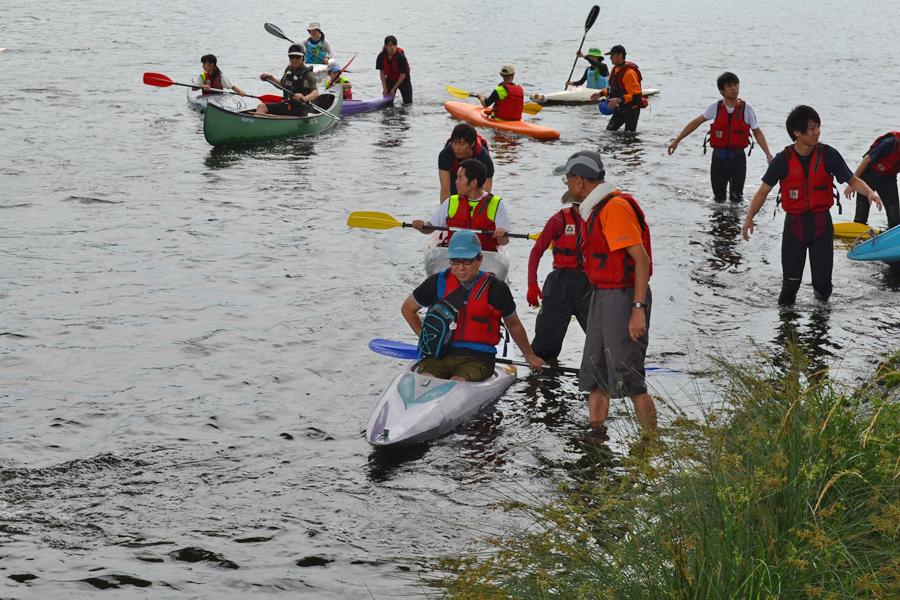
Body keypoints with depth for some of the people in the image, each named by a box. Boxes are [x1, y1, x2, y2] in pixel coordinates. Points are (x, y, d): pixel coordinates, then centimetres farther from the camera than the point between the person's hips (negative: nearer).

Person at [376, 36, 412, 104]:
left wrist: (394, 89, -19)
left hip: (403, 80, -3)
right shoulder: (381, 57, -21)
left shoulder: (401, 57, -31)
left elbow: (402, 75, -23)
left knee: (408, 102, -1)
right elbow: (382, 73, -8)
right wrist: (384, 88, -12)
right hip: (390, 79, 3)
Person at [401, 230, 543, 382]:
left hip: (478, 359, -1)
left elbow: (513, 325, 24)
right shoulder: (438, 283, 9)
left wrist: (529, 356, 35)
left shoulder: (496, 289, 7)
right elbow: (407, 309, 26)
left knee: (457, 382, -37)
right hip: (440, 355, 1)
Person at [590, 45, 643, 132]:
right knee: (610, 129, 8)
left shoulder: (629, 72, -23)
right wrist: (601, 94, 12)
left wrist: (619, 100, -34)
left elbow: (635, 94, -26)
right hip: (621, 108, 9)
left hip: (632, 108, -9)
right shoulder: (615, 69, 8)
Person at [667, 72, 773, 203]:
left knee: (737, 199, -4)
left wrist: (768, 155, -3)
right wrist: (676, 141, 7)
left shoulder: (747, 109, -3)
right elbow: (695, 123, 7)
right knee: (719, 198, 7)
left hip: (738, 158, -1)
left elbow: (758, 133, 4)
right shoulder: (715, 107, -2)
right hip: (718, 157, 1)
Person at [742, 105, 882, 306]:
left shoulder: (828, 155, -5)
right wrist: (749, 218, -16)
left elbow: (852, 180, 1)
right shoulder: (783, 160, -6)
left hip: (821, 223, 1)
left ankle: (822, 296, 36)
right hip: (794, 224, -1)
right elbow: (764, 190, -4)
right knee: (791, 280, 1)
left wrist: (870, 192, -20)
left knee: (822, 280, 0)